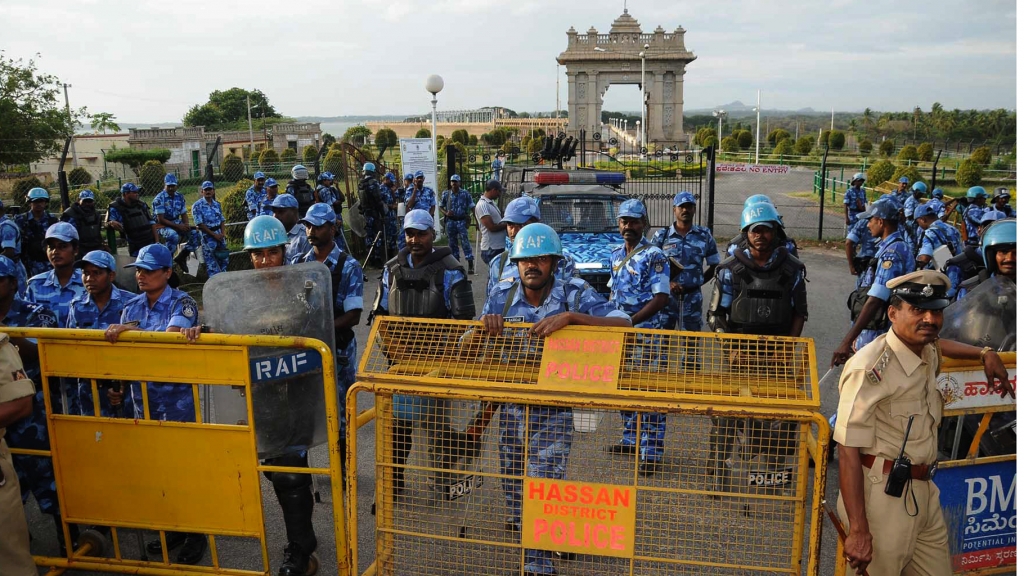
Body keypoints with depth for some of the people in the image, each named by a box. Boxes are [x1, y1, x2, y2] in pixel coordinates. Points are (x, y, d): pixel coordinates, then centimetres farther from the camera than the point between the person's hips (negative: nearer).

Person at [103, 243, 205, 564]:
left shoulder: (181, 303, -6)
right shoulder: (132, 306, 11)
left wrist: (130, 330, -27)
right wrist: (117, 386, 12)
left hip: (176, 396, -6)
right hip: (141, 396, 6)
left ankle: (195, 532, 14)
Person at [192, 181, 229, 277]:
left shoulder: (217, 204, 11)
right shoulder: (197, 206, -7)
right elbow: (200, 224, -11)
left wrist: (222, 233, -5)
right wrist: (214, 234, -15)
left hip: (218, 234, 6)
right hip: (207, 235, -6)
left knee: (223, 258, 11)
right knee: (212, 262, -6)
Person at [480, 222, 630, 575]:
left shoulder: (575, 293, -12)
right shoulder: (501, 296, -3)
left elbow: (623, 325, -23)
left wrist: (570, 316, -35)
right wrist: (485, 324, -22)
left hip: (554, 414, -4)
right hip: (511, 408, 4)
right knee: (513, 485, 22)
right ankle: (518, 523, 50)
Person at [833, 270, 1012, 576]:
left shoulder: (928, 354, 7)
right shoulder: (871, 368, -20)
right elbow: (849, 450, -22)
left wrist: (985, 354, 22)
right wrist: (858, 531, -24)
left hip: (924, 492, 8)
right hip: (884, 496, -8)